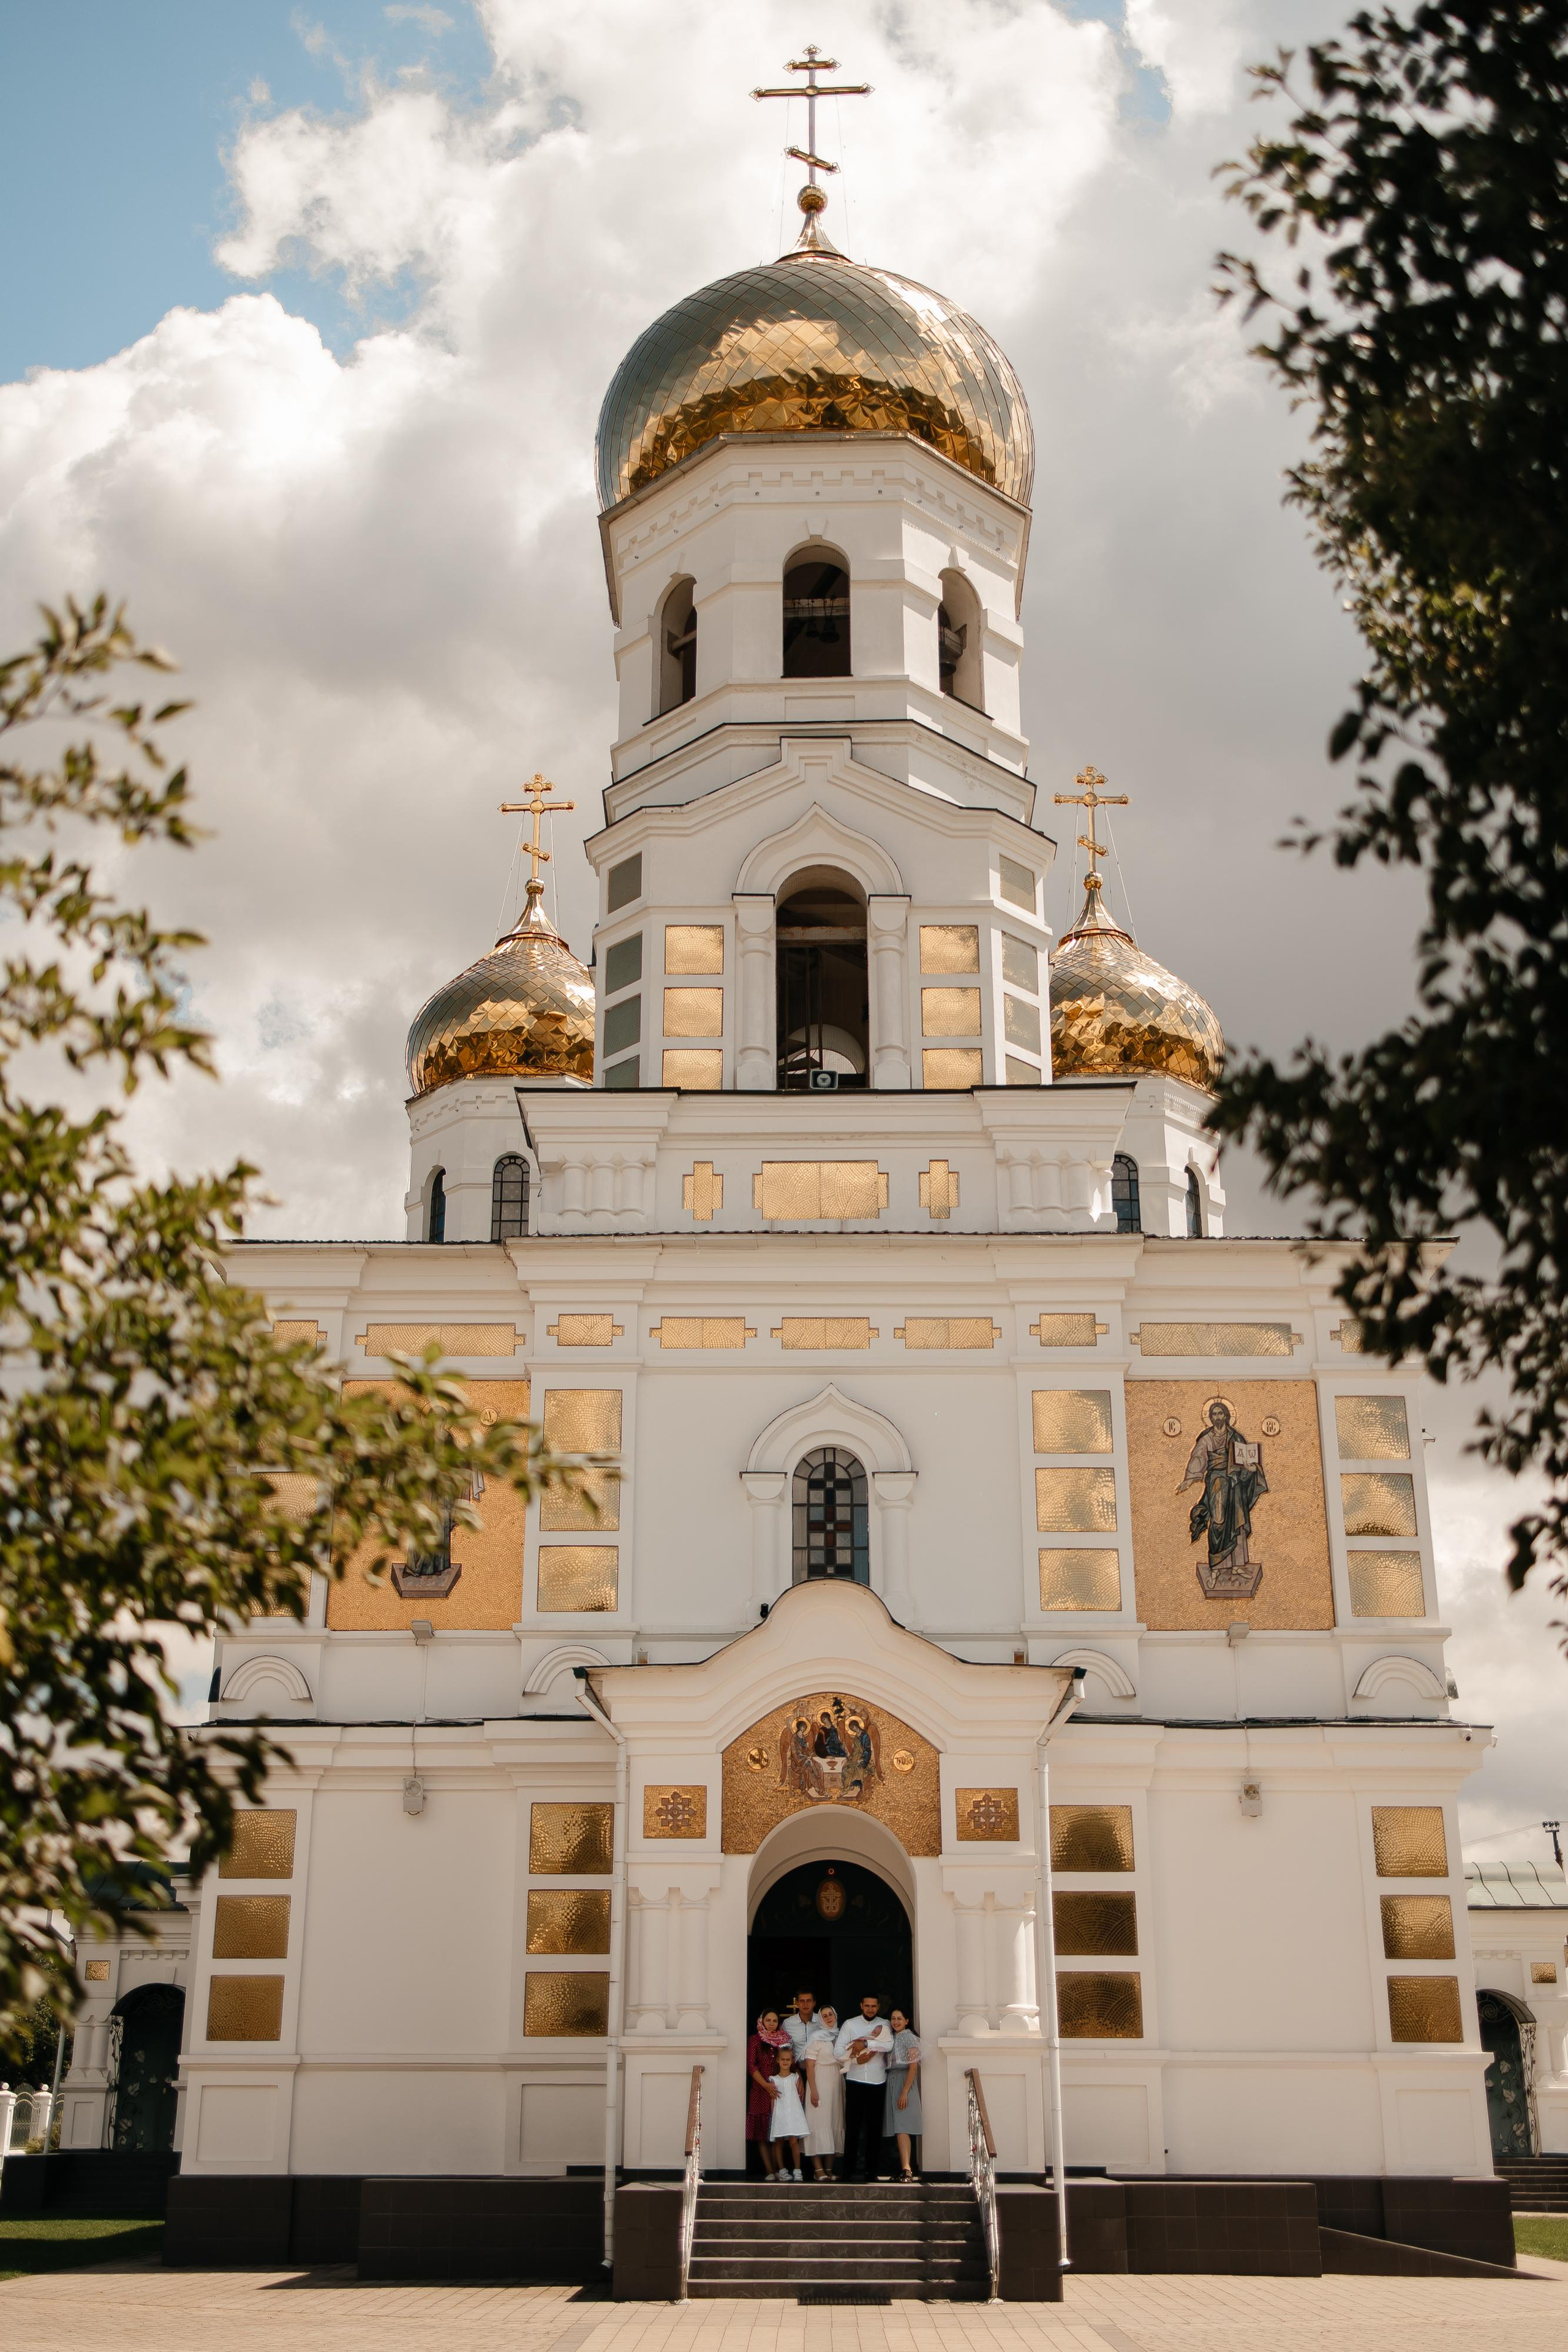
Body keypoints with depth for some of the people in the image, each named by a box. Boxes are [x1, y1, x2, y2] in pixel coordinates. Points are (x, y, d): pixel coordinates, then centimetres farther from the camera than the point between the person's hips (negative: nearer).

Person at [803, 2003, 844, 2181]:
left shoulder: (839, 2037, 11)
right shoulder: (817, 2037, -5)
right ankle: (818, 2169, -9)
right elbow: (810, 2065, -10)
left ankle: (829, 2169, 10)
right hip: (820, 2084, -6)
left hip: (837, 2084, 6)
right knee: (820, 2123, -8)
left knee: (835, 2123, 5)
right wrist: (813, 2091, -17)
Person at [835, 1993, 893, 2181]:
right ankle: (850, 2170, 4)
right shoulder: (849, 2024, 5)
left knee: (875, 2127, 5)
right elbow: (838, 2050, -2)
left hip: (878, 2082, 1)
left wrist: (865, 2043, -20)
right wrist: (856, 2059, -14)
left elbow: (889, 2045, -15)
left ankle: (872, 2170, 11)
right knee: (852, 2125, -1)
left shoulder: (884, 2025, 5)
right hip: (855, 2081, -1)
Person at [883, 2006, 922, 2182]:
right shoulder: (892, 2037, 17)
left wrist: (905, 2092, -18)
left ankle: (906, 2169, -24)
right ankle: (905, 2168, 4)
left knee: (902, 2127, -17)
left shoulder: (908, 2037, -6)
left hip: (904, 2082, -8)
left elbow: (913, 2066, -13)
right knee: (897, 2127, 3)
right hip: (892, 2083, 8)